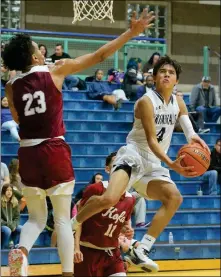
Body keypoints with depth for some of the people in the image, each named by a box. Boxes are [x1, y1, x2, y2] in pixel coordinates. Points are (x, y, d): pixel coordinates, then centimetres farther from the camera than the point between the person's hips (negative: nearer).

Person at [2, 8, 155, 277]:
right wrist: (131, 33, 3)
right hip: (54, 151, -3)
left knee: (36, 217, 15)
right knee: (62, 219, 6)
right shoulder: (55, 71, -4)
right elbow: (99, 56, -2)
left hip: (27, 153, 3)